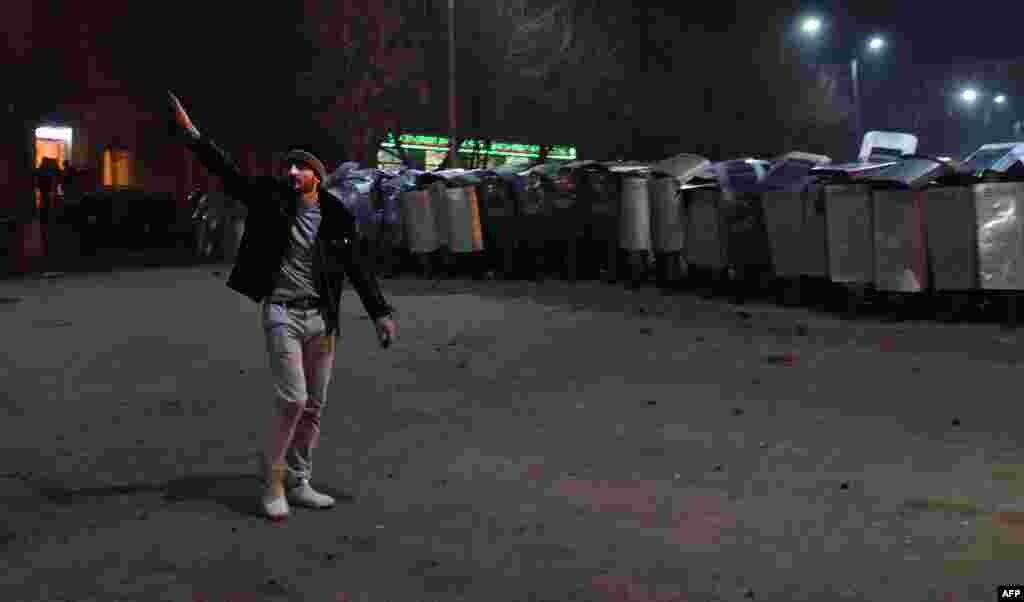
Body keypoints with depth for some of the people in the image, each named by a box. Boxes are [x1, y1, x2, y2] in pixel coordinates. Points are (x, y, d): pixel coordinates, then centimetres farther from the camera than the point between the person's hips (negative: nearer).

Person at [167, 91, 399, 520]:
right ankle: (274, 483, 6)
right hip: (282, 314, -3)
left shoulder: (337, 218, 4)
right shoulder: (271, 199, 0)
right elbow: (227, 172, -5)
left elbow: (358, 269, 7)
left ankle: (298, 483, 22)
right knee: (292, 400, -11)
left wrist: (380, 313, 2)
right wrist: (192, 134, -13)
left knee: (314, 407, 8)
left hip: (322, 318, 4)